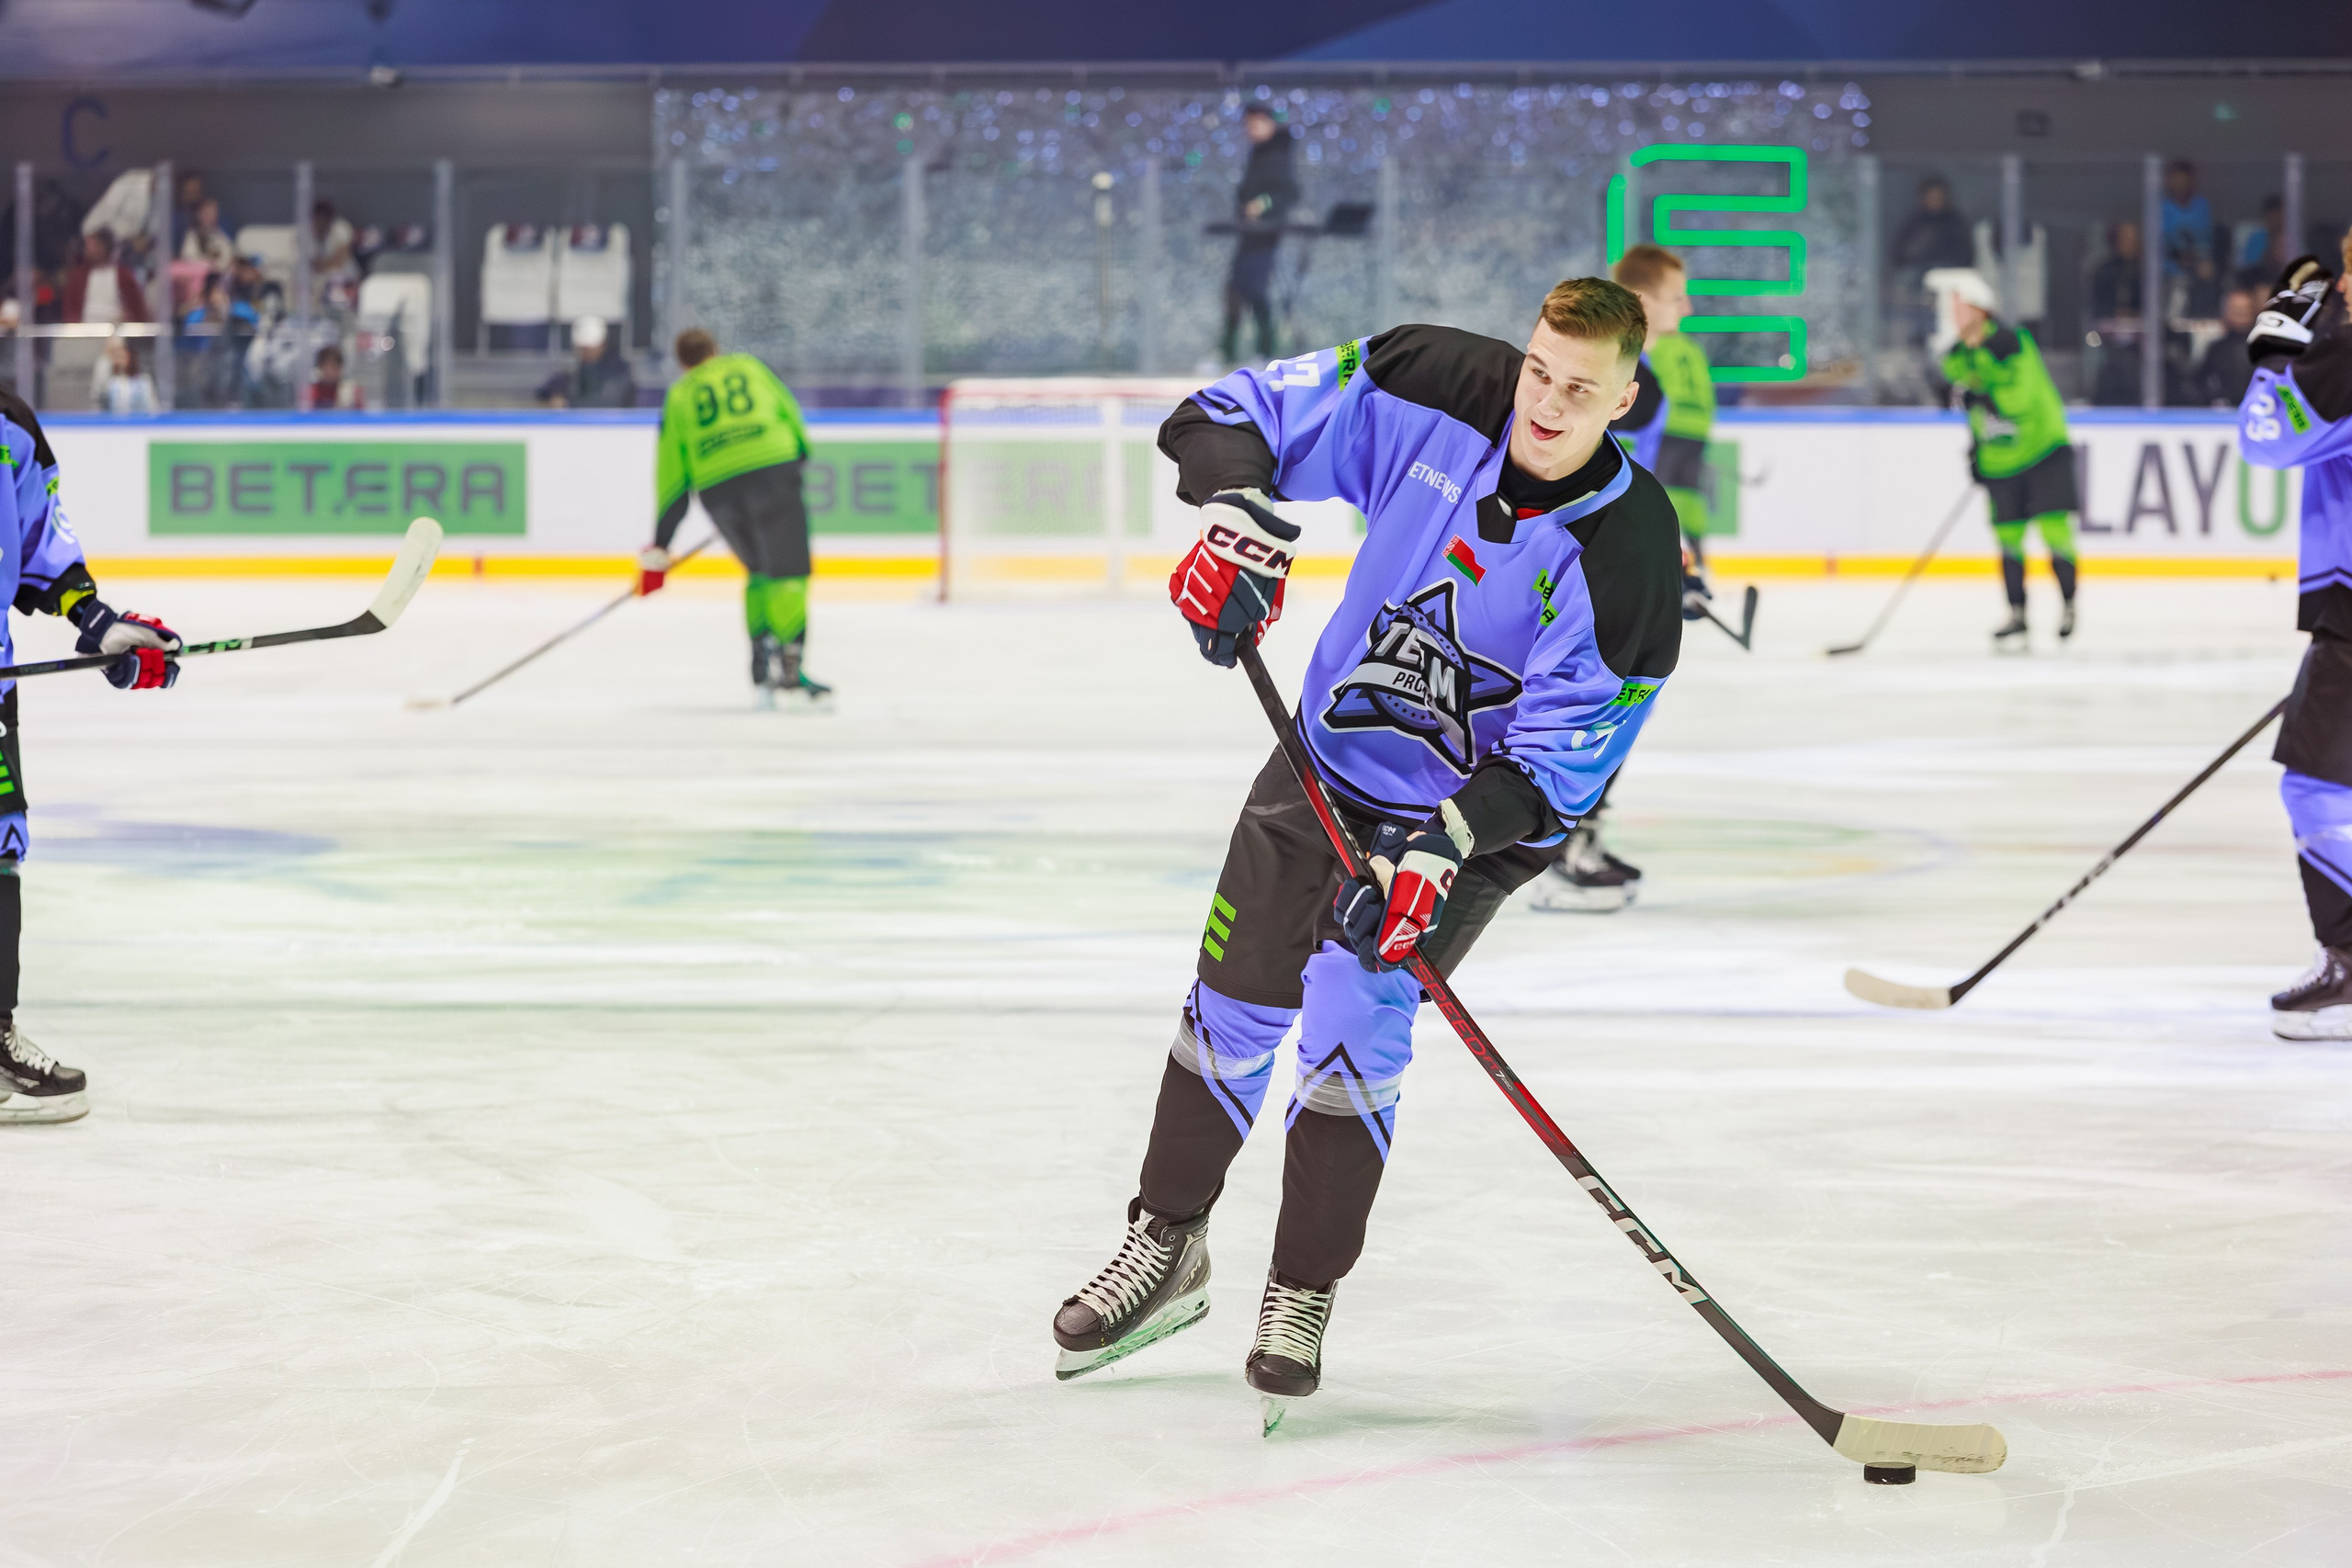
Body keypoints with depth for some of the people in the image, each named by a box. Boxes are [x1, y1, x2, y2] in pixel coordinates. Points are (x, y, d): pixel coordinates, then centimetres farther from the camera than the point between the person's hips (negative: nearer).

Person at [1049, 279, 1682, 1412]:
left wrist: (1441, 850, -36)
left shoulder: (1625, 552, -26)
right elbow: (1233, 415, -12)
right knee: (1231, 1011, 10)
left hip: (1472, 816, -4)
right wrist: (1239, 512, -32)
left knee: (1354, 1028, -17)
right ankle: (1165, 1253, 32)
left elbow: (1560, 758, -24)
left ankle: (1302, 1298, 1)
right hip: (1327, 764, 4)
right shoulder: (1435, 393, -19)